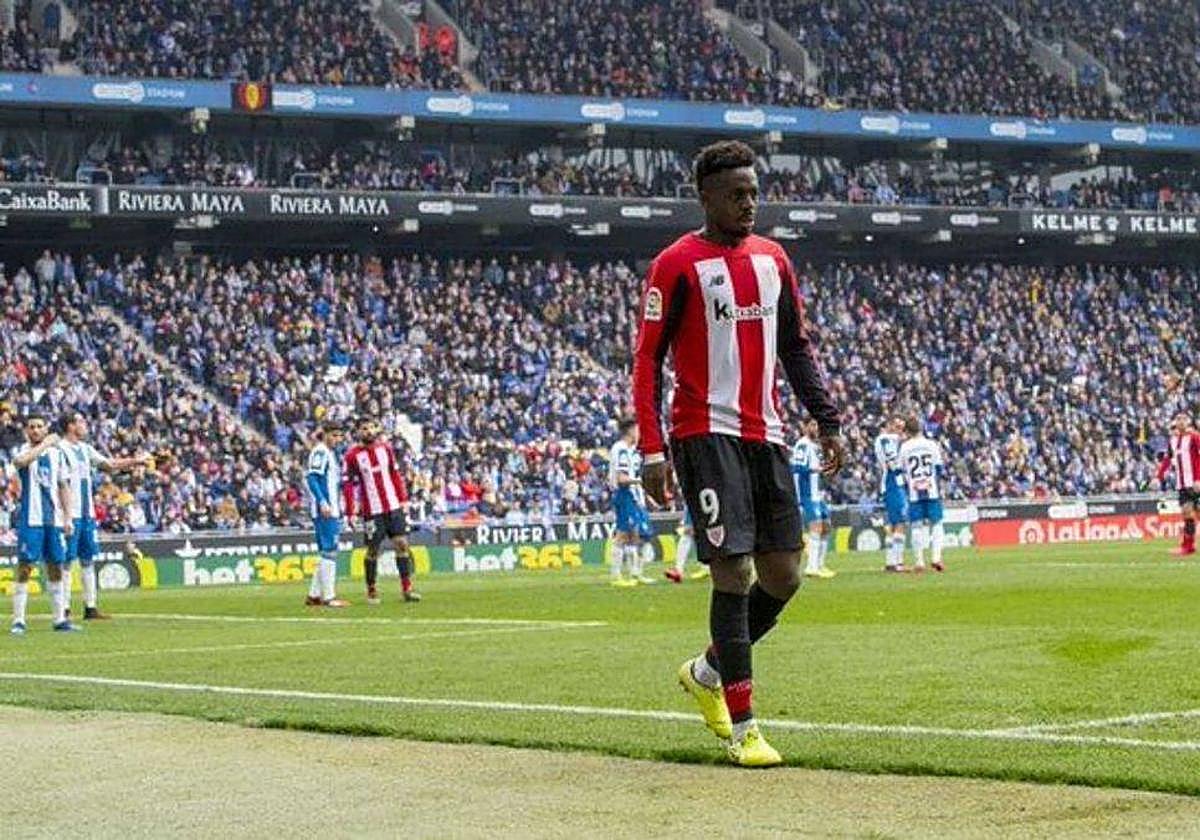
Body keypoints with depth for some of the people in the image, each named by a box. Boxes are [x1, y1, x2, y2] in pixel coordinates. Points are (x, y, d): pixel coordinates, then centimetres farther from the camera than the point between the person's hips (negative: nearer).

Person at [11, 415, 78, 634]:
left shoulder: (57, 453, 12)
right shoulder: (24, 450, -2)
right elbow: (20, 461, -28)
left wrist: (67, 517, 9)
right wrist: (45, 444, -23)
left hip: (54, 519, 4)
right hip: (31, 518, -4)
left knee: (55, 567, 8)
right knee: (25, 567, -7)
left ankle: (59, 618, 14)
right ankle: (18, 620, -6)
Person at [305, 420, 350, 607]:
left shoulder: (331, 453, 20)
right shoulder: (320, 452, -9)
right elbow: (311, 478, -18)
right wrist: (322, 502, -26)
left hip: (332, 510, 10)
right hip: (324, 510, -10)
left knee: (327, 552, 13)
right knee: (330, 551, -9)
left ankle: (314, 595, 17)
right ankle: (328, 597, -7)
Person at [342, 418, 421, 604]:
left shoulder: (386, 448, 7)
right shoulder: (353, 455, -5)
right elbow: (347, 485, -6)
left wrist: (403, 498, 9)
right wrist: (351, 512, -9)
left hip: (394, 506, 4)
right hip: (372, 510, -4)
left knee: (402, 544, -1)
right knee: (373, 550, 1)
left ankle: (407, 588, 3)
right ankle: (371, 591, 15)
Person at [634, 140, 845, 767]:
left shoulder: (773, 259, 14)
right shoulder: (678, 264, -5)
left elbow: (796, 348, 21)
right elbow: (648, 360, -5)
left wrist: (827, 422, 12)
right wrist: (652, 451, -12)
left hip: (766, 435, 6)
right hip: (706, 434, -6)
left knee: (783, 577, 5)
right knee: (734, 572, -11)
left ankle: (707, 672, 28)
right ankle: (741, 726, -4)